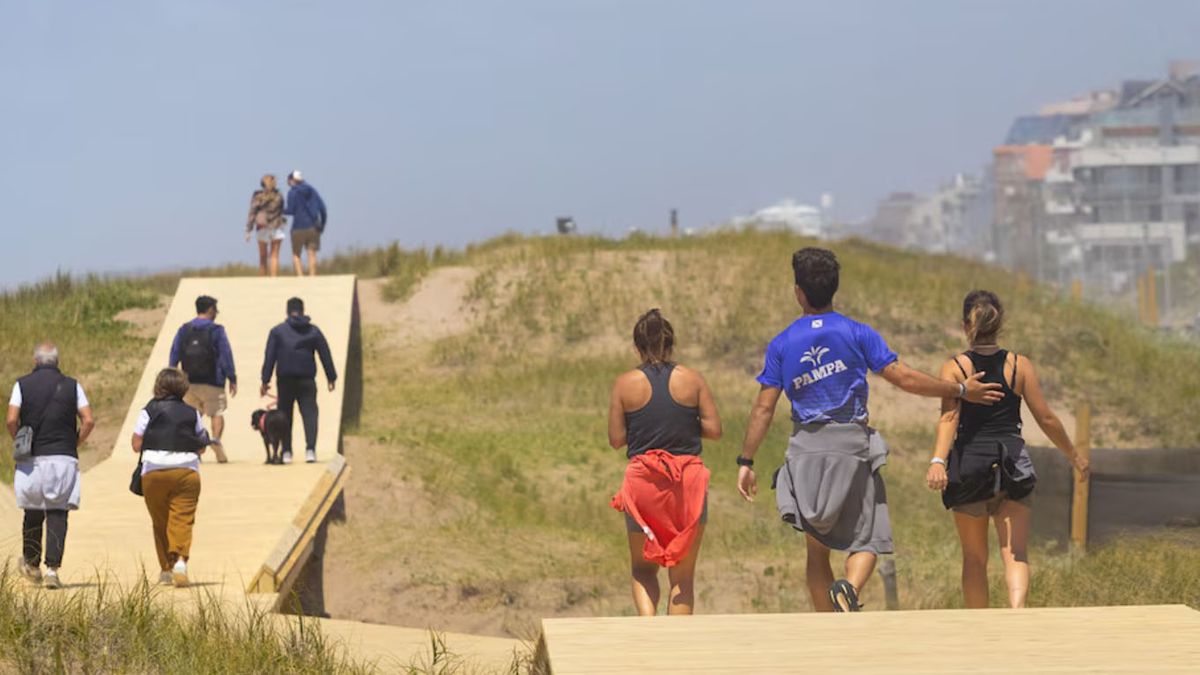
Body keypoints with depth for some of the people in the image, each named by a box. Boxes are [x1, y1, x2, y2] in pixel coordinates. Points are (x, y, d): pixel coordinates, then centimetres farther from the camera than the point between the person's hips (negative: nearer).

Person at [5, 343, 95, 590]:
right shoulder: (72, 386, 5)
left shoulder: (23, 385, 3)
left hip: (32, 459, 0)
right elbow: (88, 421, -2)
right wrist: (74, 445, 9)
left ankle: (32, 565, 25)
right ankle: (52, 569, -11)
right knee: (57, 514, -1)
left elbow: (11, 420, -7)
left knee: (33, 512, 14)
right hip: (63, 459, 0)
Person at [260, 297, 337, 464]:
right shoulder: (314, 331, 7)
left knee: (285, 416, 8)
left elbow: (269, 357, -1)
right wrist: (332, 378, 17)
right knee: (310, 413, -1)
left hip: (285, 380, 0)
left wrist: (265, 381, 0)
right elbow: (326, 356, 9)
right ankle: (310, 449, -18)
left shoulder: (277, 331, 2)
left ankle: (286, 452, 5)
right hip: (307, 380, 0)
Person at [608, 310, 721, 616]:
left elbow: (616, 439, -1)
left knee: (643, 568, 14)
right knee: (683, 574, 9)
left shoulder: (625, 384, -2)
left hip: (643, 479, 0)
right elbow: (714, 430, -1)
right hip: (689, 480, 0)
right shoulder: (692, 380, -1)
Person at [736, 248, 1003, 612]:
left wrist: (746, 462, 9)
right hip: (852, 445, -2)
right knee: (866, 540, 3)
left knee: (817, 548, 10)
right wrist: (961, 390, 7)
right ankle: (849, 588, -28)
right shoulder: (857, 333, -1)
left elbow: (764, 408, 2)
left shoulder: (781, 344, 4)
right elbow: (904, 378, -4)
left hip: (805, 450, 2)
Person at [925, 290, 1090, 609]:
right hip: (1013, 464, 0)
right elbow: (1046, 419, 4)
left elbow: (949, 417, -17)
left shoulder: (954, 368, -2)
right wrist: (1075, 457, 16)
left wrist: (938, 461, -28)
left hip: (969, 464, 0)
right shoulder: (1020, 365, 3)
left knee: (974, 558, 14)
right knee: (1015, 553, -4)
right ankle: (1017, 610, -31)